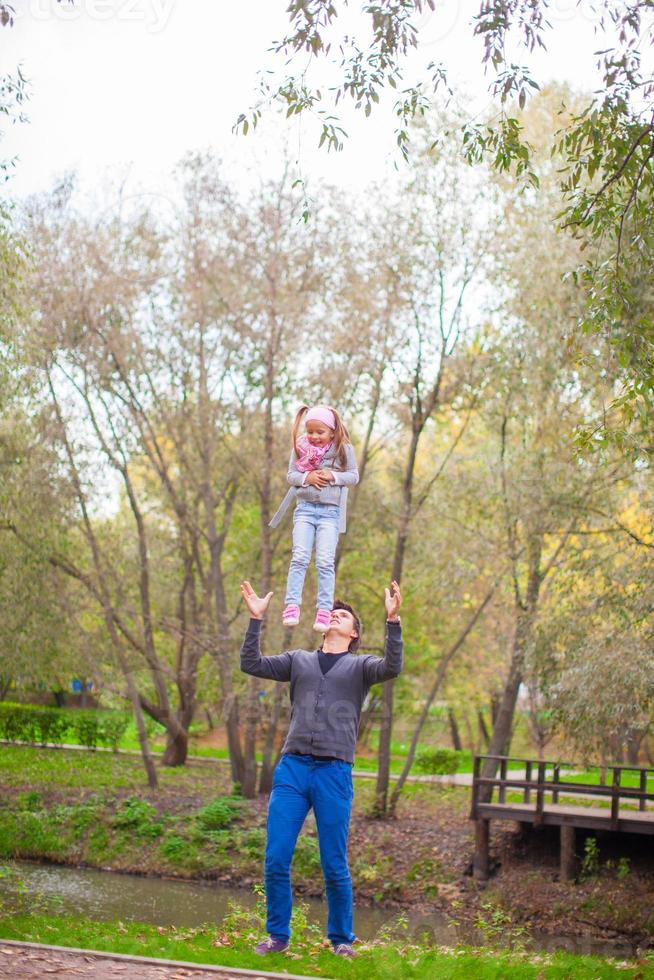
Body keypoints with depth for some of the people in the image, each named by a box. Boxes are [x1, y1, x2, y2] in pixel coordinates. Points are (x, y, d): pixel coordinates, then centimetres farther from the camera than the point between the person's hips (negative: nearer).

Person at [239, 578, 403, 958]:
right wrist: (256, 619, 1)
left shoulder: (360, 665, 10)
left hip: (335, 773, -2)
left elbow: (392, 668, -10)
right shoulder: (298, 660, 17)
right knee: (276, 860, 0)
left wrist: (393, 620, -20)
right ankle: (278, 936, 14)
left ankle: (342, 939, 17)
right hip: (292, 768, 2)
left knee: (335, 866, 3)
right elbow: (252, 664, 9)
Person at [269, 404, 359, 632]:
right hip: (305, 508, 1)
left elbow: (354, 476, 4)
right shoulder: (300, 447, 3)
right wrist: (306, 477, -14)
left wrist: (334, 476, -13)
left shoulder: (343, 449, 0)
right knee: (299, 558, -8)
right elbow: (290, 475, 7)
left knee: (325, 561, -7)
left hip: (330, 510, -1)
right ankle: (292, 606, -9)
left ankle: (324, 611, -5)